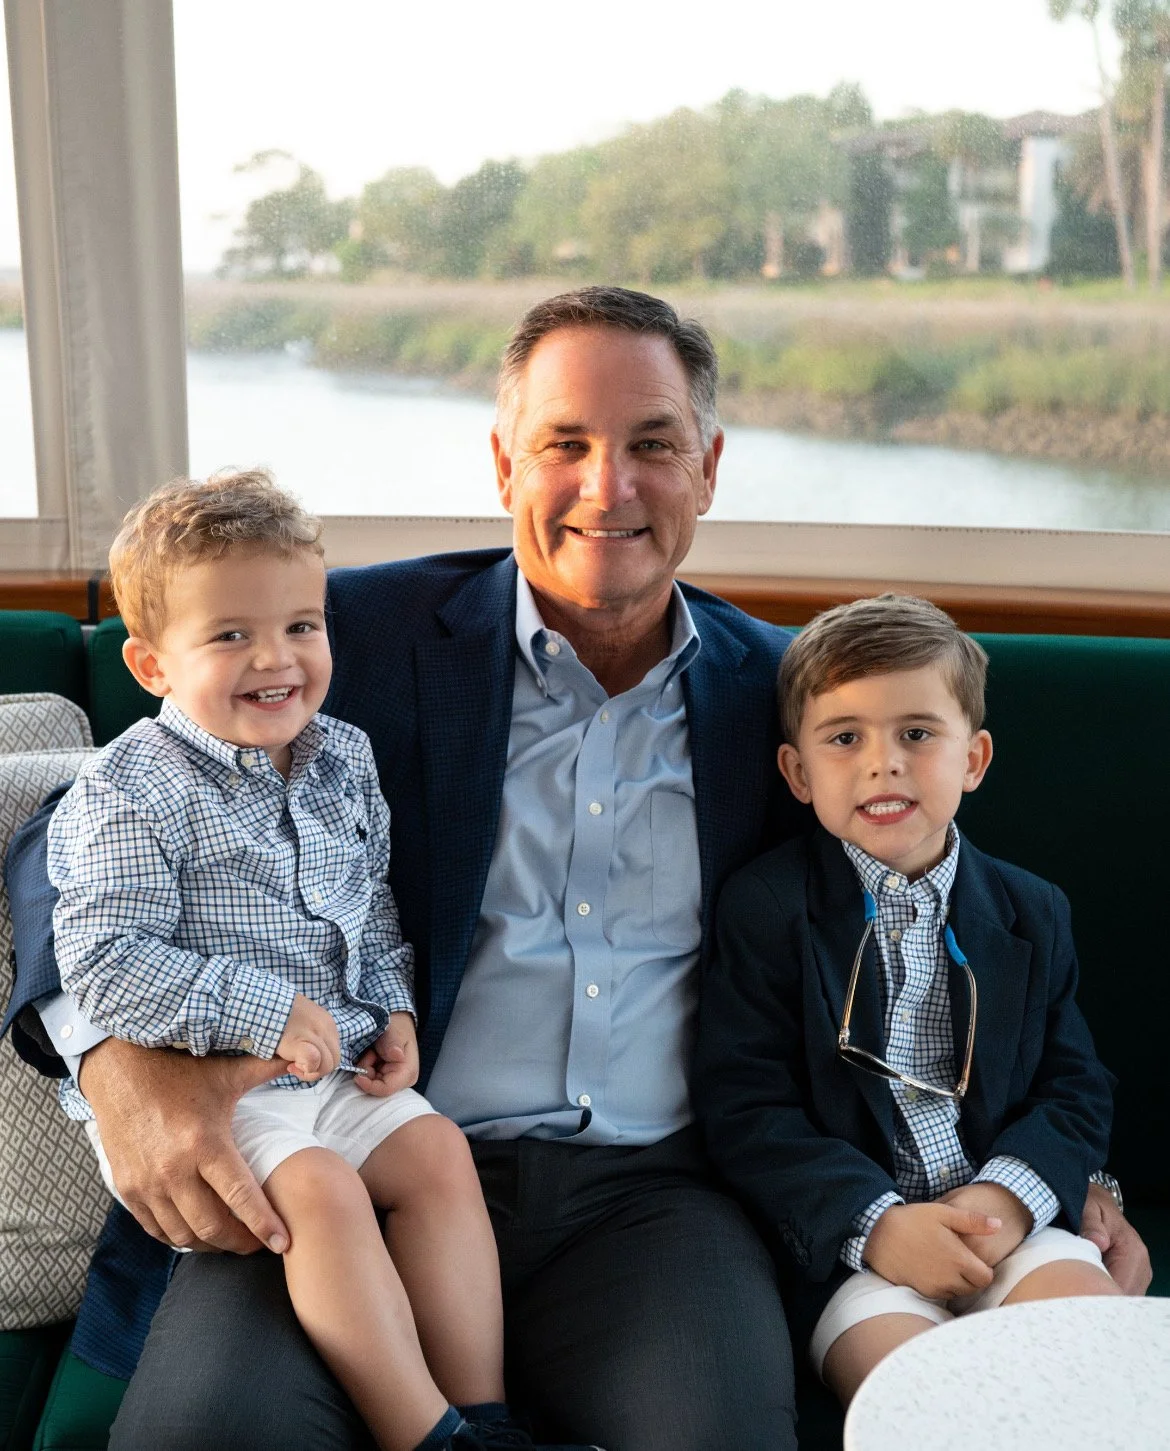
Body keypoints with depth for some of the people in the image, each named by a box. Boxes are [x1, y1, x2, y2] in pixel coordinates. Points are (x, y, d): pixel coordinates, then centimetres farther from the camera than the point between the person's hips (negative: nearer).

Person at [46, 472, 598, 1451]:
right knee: (319, 1186, -26)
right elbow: (103, 965, -20)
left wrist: (394, 1011, 3)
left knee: (438, 1151, -8)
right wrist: (266, 1013, -23)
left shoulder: (344, 761, 7)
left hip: (333, 1072, 7)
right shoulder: (134, 791, -14)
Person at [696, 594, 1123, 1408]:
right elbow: (748, 1111, -7)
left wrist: (1010, 1195, -11)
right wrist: (876, 1223, -20)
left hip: (1005, 1220, 4)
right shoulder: (767, 909, -2)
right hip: (848, 1240, -3)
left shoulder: (1032, 914, 11)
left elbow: (1076, 1091, 10)